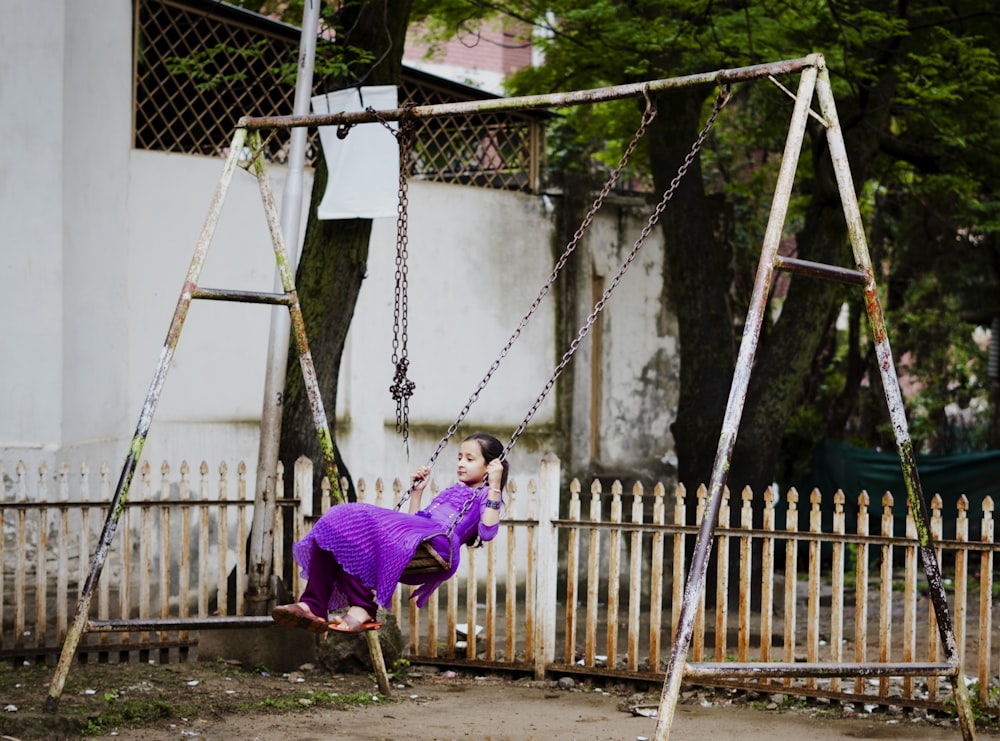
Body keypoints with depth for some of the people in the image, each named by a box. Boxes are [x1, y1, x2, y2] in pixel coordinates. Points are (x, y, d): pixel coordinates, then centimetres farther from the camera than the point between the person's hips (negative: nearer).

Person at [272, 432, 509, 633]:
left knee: (363, 524, -31)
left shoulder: (485, 496, 14)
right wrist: (417, 491, 35)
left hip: (437, 543, -8)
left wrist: (494, 487, -10)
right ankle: (312, 606, -29)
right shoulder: (452, 491, 39)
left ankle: (361, 610, -34)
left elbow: (487, 532, -9)